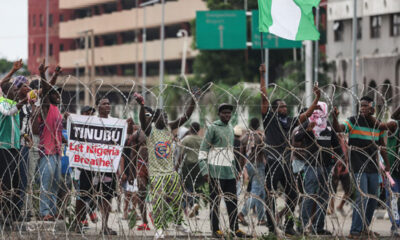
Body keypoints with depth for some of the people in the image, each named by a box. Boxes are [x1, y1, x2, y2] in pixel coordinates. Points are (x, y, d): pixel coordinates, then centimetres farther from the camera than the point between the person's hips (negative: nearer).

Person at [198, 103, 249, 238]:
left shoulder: (231, 129, 17)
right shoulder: (212, 128, -4)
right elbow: (203, 150, -7)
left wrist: (235, 170, 21)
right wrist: (204, 170, -15)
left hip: (229, 171, 6)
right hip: (215, 171, -6)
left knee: (232, 200, 4)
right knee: (215, 201, -2)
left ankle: (234, 228, 6)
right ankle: (215, 230, 1)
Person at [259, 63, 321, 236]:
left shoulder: (290, 122, 14)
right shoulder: (270, 119, 0)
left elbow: (307, 114, 16)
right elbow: (264, 98, -5)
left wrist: (317, 98, 8)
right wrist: (262, 76, -8)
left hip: (285, 164, 6)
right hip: (271, 163, -6)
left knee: (292, 195, 4)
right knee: (270, 196, -2)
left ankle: (289, 226, 12)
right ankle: (271, 227, 1)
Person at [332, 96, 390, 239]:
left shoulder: (378, 125, 8)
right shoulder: (354, 121, -6)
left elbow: (381, 146, 17)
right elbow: (338, 128, -22)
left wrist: (387, 163, 16)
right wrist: (335, 118, -41)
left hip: (373, 167, 6)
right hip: (358, 167, -6)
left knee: (373, 199, 11)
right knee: (362, 198, -14)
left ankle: (365, 228, 25)